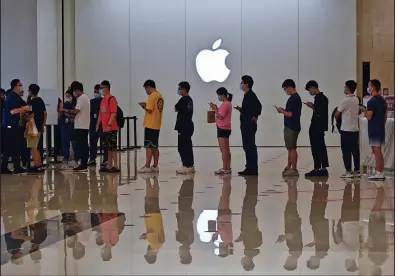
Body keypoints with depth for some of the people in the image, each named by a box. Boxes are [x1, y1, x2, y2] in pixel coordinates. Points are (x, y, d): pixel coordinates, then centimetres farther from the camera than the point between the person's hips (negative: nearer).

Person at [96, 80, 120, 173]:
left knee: (113, 147, -7)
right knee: (108, 148, 12)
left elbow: (114, 113, -18)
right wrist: (98, 125, 18)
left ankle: (115, 166, -5)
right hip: (105, 128, 9)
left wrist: (109, 124, -23)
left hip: (111, 128, -9)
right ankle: (109, 166, 18)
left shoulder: (112, 99, -11)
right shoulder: (103, 100, 17)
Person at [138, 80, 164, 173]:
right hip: (157, 125, 9)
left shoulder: (152, 96, -13)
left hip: (150, 125, -9)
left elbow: (149, 110, -18)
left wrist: (144, 106, 0)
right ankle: (155, 166, 14)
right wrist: (146, 106, 12)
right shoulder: (160, 96, 14)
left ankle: (147, 166, -7)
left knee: (149, 146, -7)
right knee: (155, 147, 12)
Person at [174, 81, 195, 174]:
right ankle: (190, 166, 15)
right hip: (188, 125, 9)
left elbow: (176, 108, -4)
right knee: (188, 147, 12)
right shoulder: (190, 100, 14)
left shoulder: (183, 100, -14)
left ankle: (186, 166, -9)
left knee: (183, 147, -7)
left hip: (183, 127, -9)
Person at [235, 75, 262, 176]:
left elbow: (258, 106, -26)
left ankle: (253, 169, -4)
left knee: (250, 147, -7)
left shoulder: (251, 95, -14)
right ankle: (250, 169, 16)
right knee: (247, 147, 12)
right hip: (246, 125, 10)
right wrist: (240, 109, 10)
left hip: (249, 125, -10)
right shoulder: (247, 96, 15)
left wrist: (255, 117, -18)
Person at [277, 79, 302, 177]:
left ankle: (294, 169, -2)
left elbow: (290, 114, -21)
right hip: (291, 126, 10)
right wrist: (284, 110, 11)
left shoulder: (293, 98, -17)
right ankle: (288, 167, 22)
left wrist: (282, 111, -6)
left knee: (292, 148, -5)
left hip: (291, 127, -10)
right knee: (290, 148, 15)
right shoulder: (296, 97, 14)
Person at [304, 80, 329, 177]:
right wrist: (313, 106, 13)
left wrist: (312, 107, -9)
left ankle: (317, 169, -5)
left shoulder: (318, 98, -16)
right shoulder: (323, 97, 14)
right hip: (321, 127, 10)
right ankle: (323, 169, 15)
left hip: (316, 127, -10)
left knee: (316, 148, -6)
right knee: (321, 148, 12)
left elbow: (319, 113, -22)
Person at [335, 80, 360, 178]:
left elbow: (337, 114, -5)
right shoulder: (356, 100, 8)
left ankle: (348, 171, -4)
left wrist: (337, 120, 15)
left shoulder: (345, 100, -14)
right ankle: (356, 170, 12)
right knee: (355, 150, 9)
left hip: (346, 129, -7)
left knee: (346, 151, -3)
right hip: (355, 129, 7)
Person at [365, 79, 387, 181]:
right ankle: (380, 173, 16)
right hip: (381, 129, 8)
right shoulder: (383, 100, 12)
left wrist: (364, 111, -1)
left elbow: (369, 117, -20)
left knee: (376, 151, -6)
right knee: (379, 151, 13)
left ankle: (379, 174, -4)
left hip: (374, 130, -8)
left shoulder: (371, 101, -15)